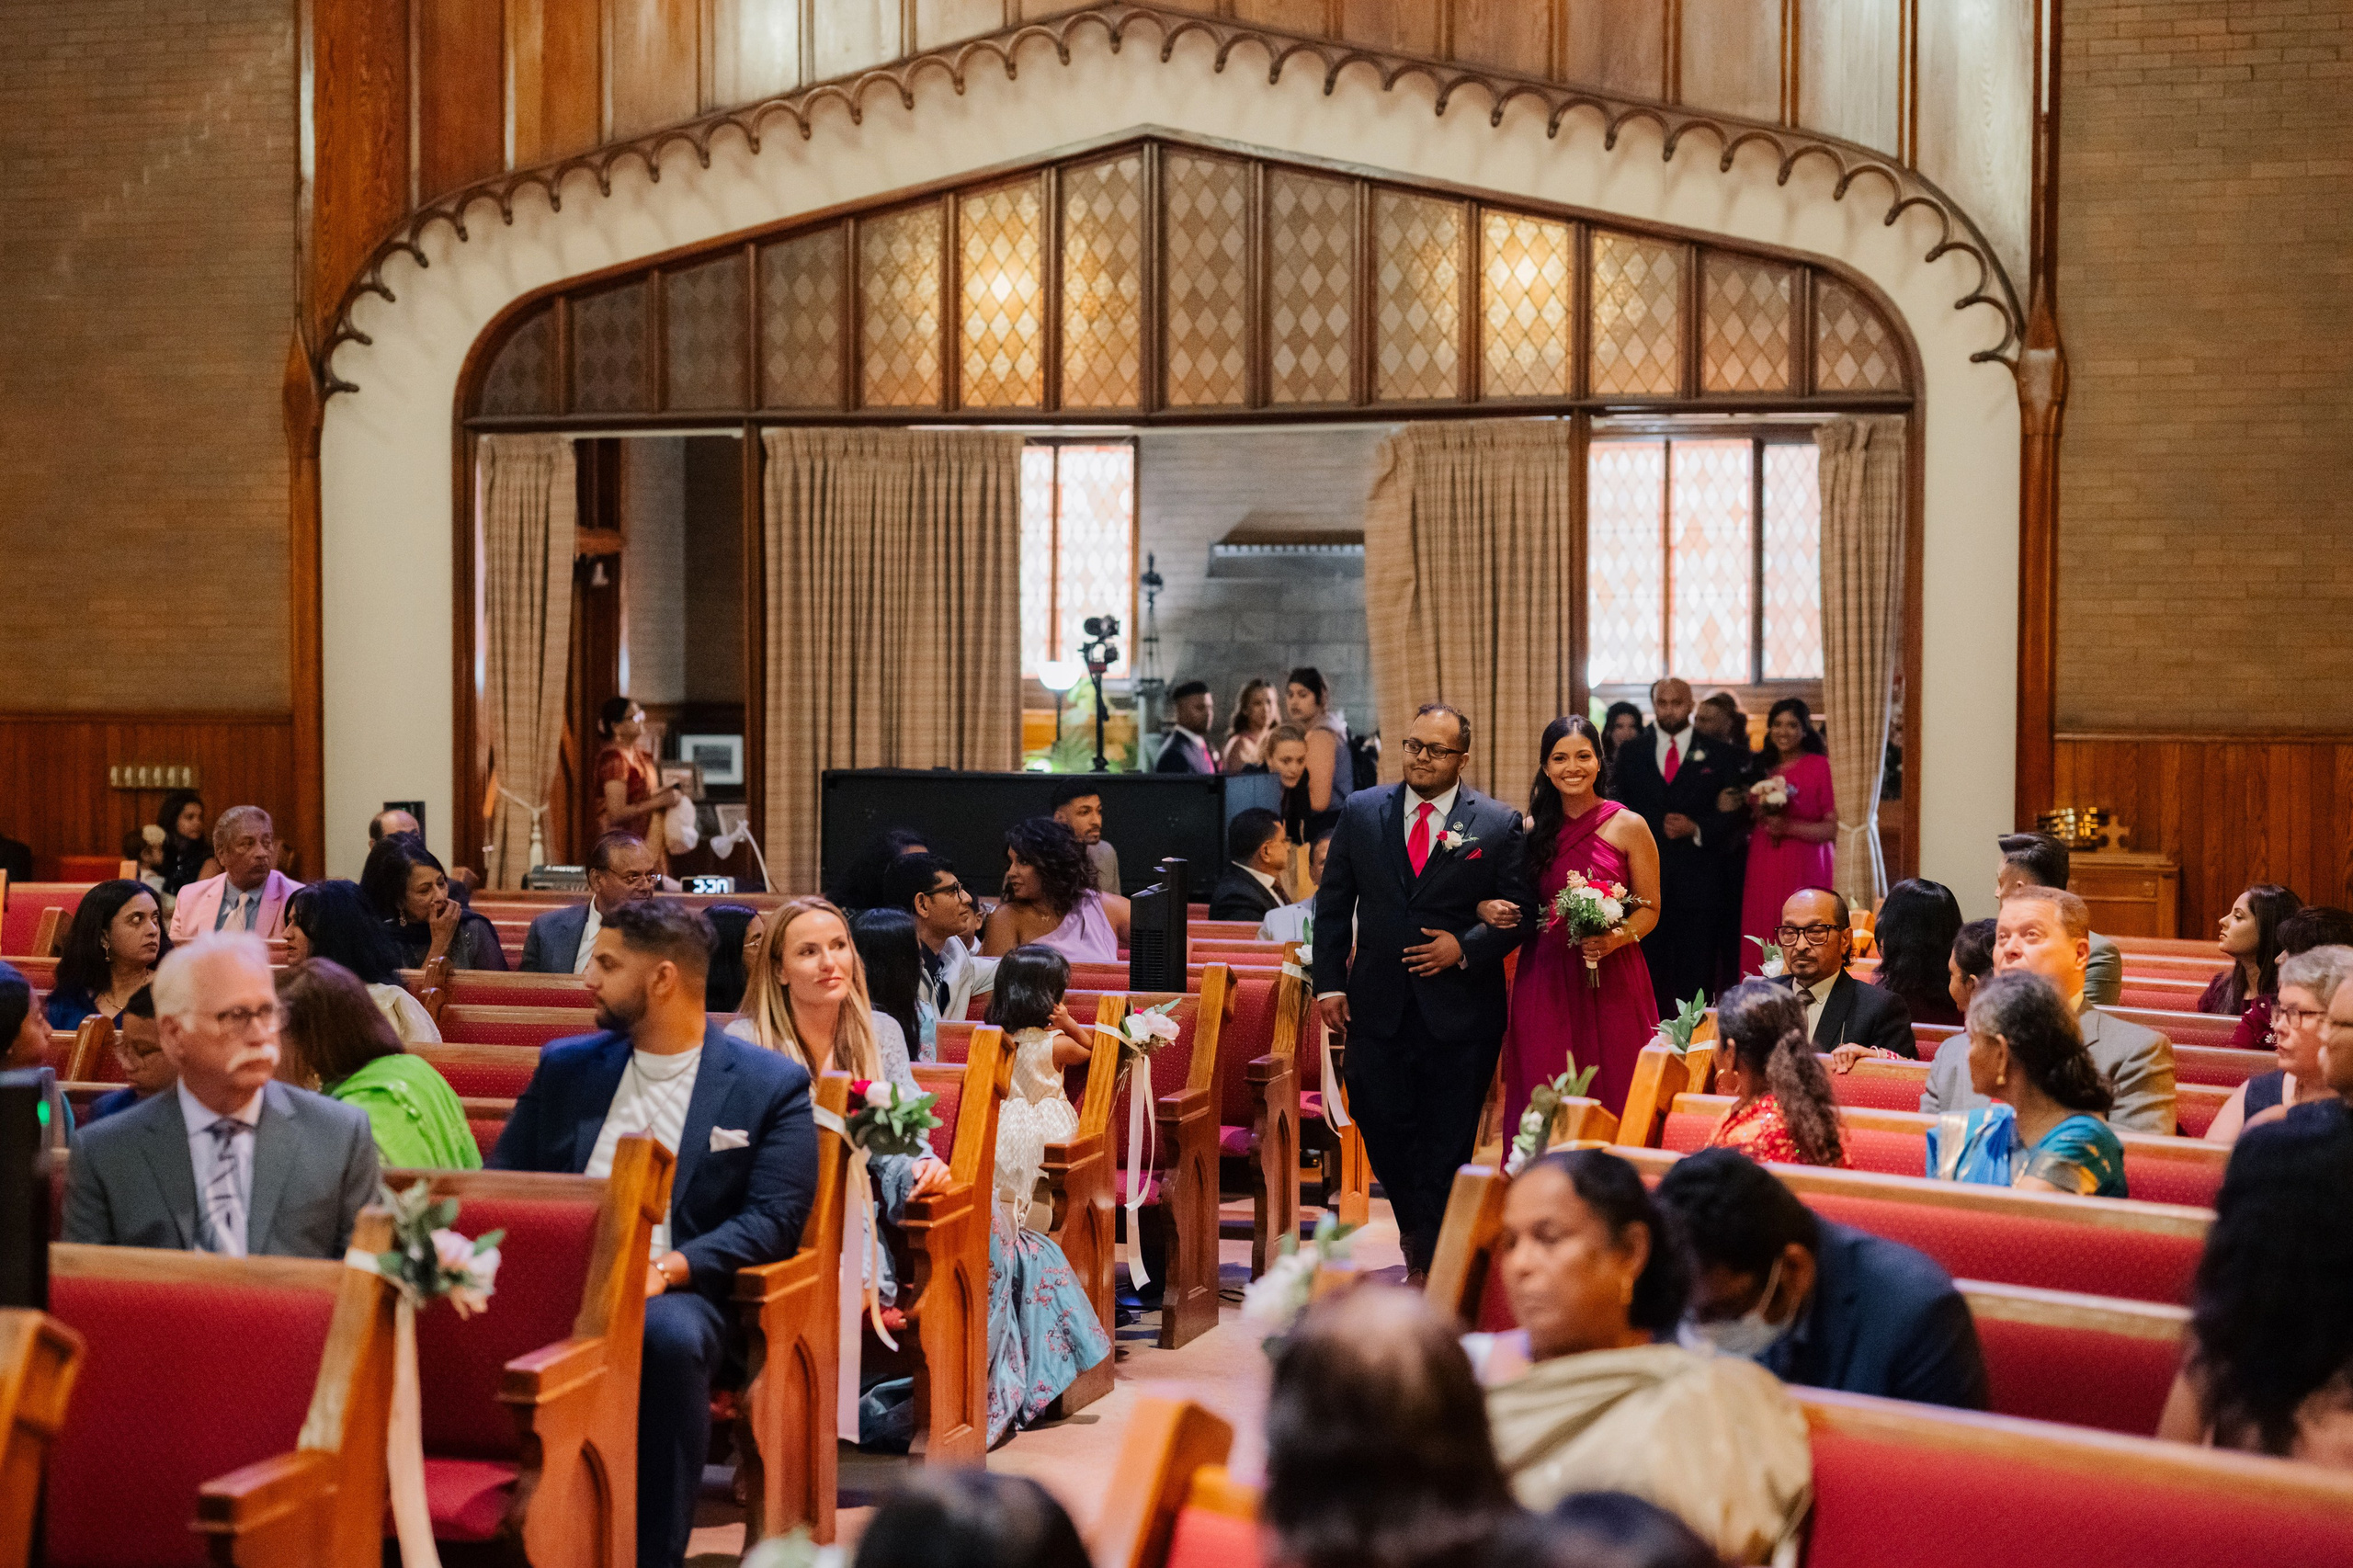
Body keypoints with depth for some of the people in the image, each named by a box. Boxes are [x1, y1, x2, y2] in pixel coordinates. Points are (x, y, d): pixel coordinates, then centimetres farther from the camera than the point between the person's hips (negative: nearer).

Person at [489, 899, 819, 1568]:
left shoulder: (772, 1084, 5)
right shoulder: (564, 1066, 19)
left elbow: (774, 1220, -4)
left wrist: (668, 1269, -20)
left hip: (683, 1294, -3)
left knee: (668, 1336, -38)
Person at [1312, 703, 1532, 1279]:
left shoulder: (1498, 824, -1)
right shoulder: (1361, 811, 6)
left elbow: (1522, 911, 1)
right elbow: (1333, 903, 8)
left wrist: (1466, 947, -13)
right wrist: (1329, 982, 2)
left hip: (1460, 1009, -2)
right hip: (1378, 1004, 2)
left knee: (1447, 1141, 3)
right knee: (1379, 1123, 2)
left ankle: (1429, 1263, 15)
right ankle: (1415, 1225, 27)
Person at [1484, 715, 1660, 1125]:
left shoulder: (1628, 827, 1)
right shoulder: (1532, 829, 9)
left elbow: (1649, 909, 3)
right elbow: (1512, 901, 18)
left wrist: (1615, 937, -16)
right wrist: (1488, 909, -4)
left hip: (1611, 981, -2)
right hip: (1544, 981, 2)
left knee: (1610, 1101, -3)